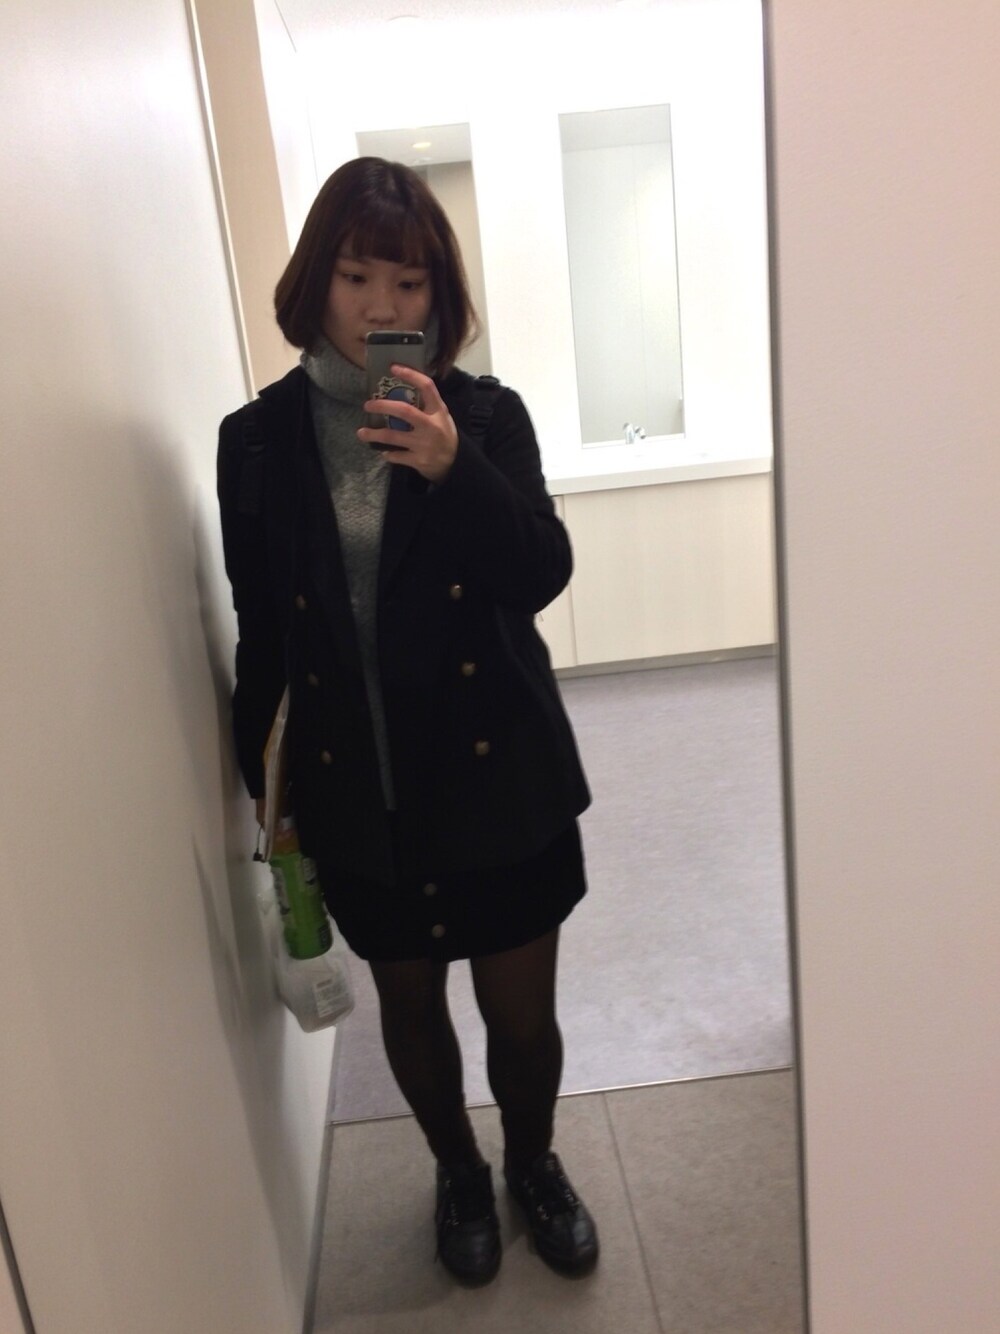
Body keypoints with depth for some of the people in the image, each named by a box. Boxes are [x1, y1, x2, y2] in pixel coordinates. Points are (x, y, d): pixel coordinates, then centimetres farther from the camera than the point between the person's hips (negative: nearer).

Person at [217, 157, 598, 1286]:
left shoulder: (485, 416, -5)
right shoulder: (260, 438, -3)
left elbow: (543, 577, -14)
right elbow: (260, 633, 2)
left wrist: (454, 467, -29)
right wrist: (267, 784, 4)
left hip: (499, 777, -1)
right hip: (357, 791, 1)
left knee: (521, 1009, 13)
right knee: (408, 1002, 20)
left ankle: (533, 1163, 46)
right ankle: (458, 1172, 50)